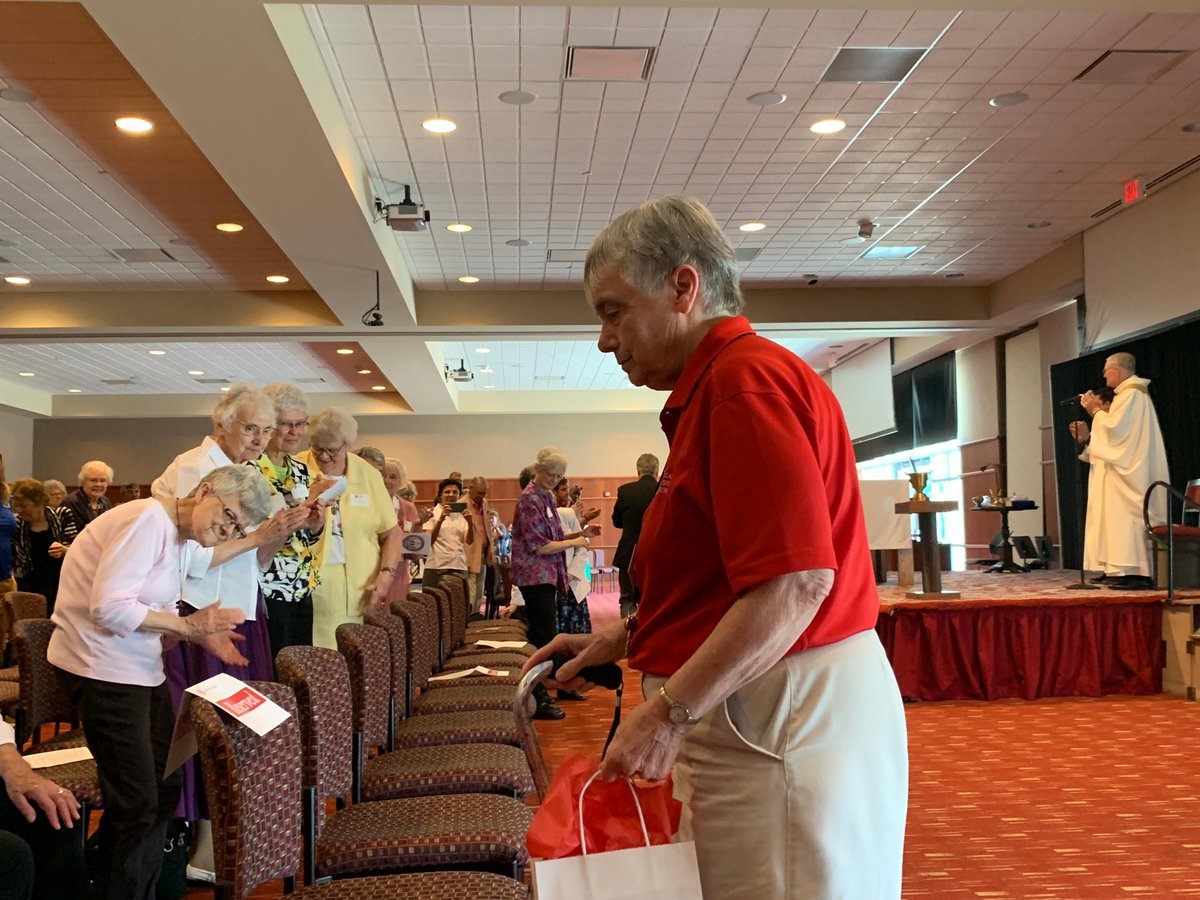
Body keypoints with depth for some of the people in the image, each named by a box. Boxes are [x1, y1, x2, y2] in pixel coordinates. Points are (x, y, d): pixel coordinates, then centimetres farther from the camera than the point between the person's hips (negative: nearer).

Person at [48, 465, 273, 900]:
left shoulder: (181, 536, 11)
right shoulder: (148, 520, -19)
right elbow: (109, 607, -27)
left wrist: (203, 635, -2)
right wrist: (189, 624, -22)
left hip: (140, 668, 10)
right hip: (101, 667, -10)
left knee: (163, 790, 13)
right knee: (137, 803, -6)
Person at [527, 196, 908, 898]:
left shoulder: (747, 381, -16)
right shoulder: (717, 386, 17)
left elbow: (797, 582, -25)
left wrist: (669, 710, -21)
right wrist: (618, 641, 17)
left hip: (784, 722, -10)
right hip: (757, 716, 10)